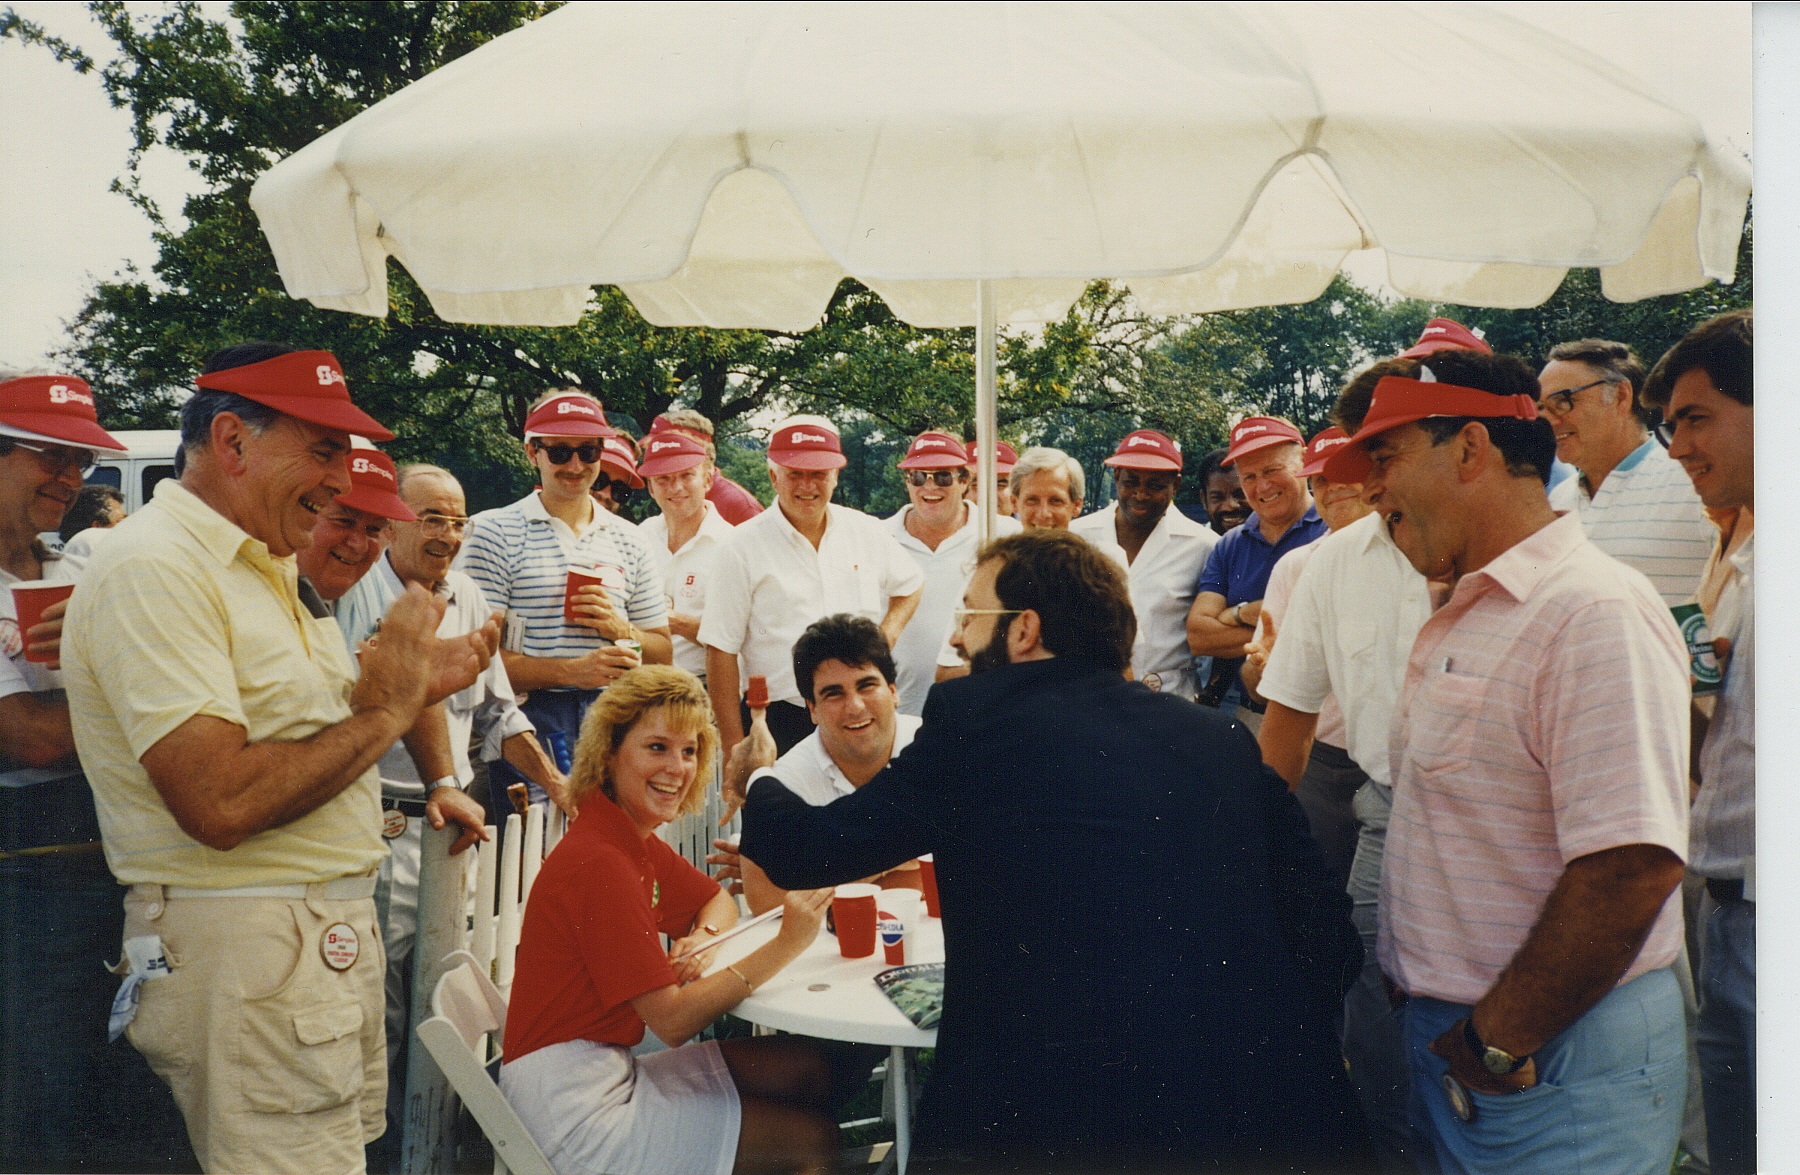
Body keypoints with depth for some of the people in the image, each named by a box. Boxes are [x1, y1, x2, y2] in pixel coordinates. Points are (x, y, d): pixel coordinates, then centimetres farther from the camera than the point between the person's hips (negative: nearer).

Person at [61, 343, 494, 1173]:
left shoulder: (258, 567, 15)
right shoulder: (153, 568, -17)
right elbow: (221, 803, -27)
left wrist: (417, 685, 6)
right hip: (244, 946, -10)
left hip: (328, 938, 10)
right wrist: (385, 709, -15)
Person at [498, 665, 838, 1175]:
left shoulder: (635, 840, 8)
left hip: (609, 1071, 9)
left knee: (808, 1069, 2)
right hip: (574, 1110, -9)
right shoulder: (601, 862, -21)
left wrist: (702, 938, -3)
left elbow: (719, 901, 20)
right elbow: (672, 1022, -21)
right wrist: (784, 946, -26)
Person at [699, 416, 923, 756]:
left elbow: (911, 584, 24)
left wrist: (886, 639, 4)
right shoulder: (742, 548, -4)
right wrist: (734, 747, -8)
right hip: (778, 723, -3)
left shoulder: (868, 532, 6)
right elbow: (721, 651, -5)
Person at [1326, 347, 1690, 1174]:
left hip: (1555, 1066, -8)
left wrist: (1497, 1044, -19)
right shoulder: (1463, 615, 12)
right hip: (1446, 1038, 8)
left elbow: (1631, 866, -27)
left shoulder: (1596, 616, -19)